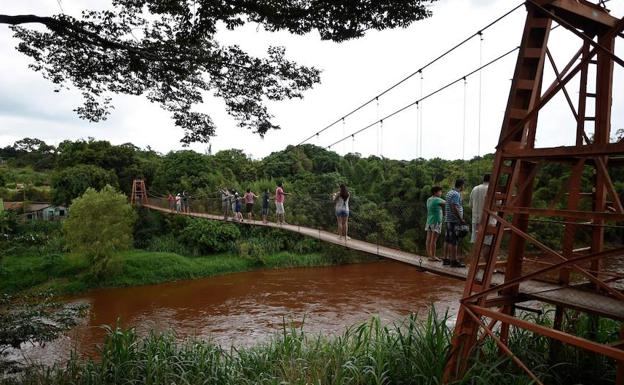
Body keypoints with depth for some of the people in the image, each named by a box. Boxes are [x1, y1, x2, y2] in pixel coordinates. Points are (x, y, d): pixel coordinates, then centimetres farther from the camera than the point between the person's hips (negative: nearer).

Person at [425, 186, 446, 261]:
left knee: (429, 239, 8)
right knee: (433, 240, -5)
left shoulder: (429, 200, 13)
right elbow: (446, 203, -8)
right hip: (436, 222, -8)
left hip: (429, 221, 8)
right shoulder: (437, 200, -12)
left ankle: (429, 255, 12)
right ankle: (433, 256, -2)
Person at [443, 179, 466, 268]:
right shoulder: (456, 194, -13)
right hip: (454, 220, -10)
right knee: (454, 241, -8)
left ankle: (446, 259, 14)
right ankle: (454, 261, -6)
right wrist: (461, 219, -18)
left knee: (447, 240, 10)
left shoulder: (449, 192, 16)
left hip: (448, 220, 10)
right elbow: (454, 208, -22)